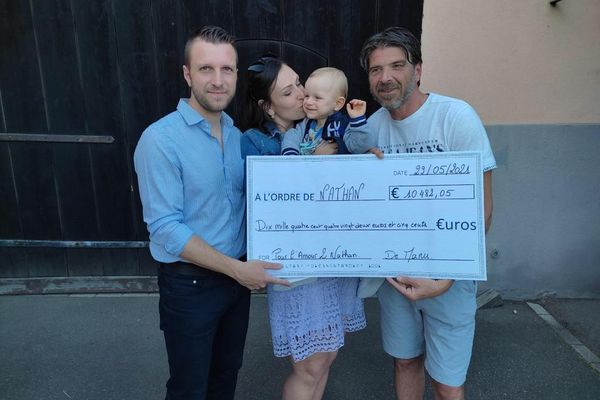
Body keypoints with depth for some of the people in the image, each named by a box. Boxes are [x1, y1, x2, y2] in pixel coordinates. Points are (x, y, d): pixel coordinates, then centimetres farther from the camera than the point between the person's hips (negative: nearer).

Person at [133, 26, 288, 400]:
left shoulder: (238, 134, 3)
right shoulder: (161, 139, -18)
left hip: (238, 277, 6)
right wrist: (236, 268, -21)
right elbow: (165, 228, -21)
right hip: (190, 284, -5)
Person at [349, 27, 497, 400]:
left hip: (449, 273, -4)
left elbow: (481, 207, -16)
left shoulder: (456, 116, -15)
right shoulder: (372, 125, -1)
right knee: (405, 360, 19)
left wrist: (444, 279, -23)